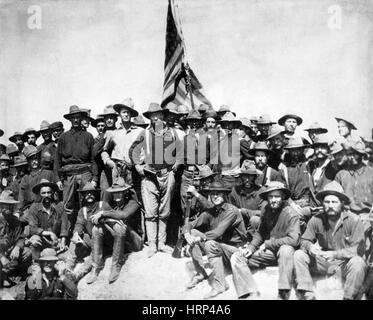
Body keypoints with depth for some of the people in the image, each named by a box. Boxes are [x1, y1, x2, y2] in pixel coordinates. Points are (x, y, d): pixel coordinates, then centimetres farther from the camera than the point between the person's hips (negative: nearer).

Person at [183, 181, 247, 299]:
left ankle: (219, 284, -22)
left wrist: (199, 238, -22)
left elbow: (218, 232, -28)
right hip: (218, 246, 7)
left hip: (234, 249, -7)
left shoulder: (231, 210, -17)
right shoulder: (210, 212, 2)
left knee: (210, 244, -34)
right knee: (193, 232, -7)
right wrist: (187, 234, -20)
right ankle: (199, 273, -2)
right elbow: (191, 224, 2)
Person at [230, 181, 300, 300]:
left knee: (286, 249, -40)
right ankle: (251, 293, -21)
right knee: (236, 258, -10)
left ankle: (284, 293, -32)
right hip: (268, 252, 6)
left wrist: (267, 244, -17)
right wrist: (251, 247, -7)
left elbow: (293, 240, -24)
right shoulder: (266, 211, 4)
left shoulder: (291, 214, -14)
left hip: (283, 253, -5)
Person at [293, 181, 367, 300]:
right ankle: (307, 295, -17)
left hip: (344, 263, -3)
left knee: (358, 262, -34)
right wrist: (310, 247, -23)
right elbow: (304, 241, 2)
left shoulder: (354, 220, -14)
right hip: (323, 262, 3)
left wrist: (335, 254, -29)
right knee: (298, 255, -16)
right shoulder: (316, 220, -4)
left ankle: (349, 297, -18)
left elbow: (358, 249, -18)